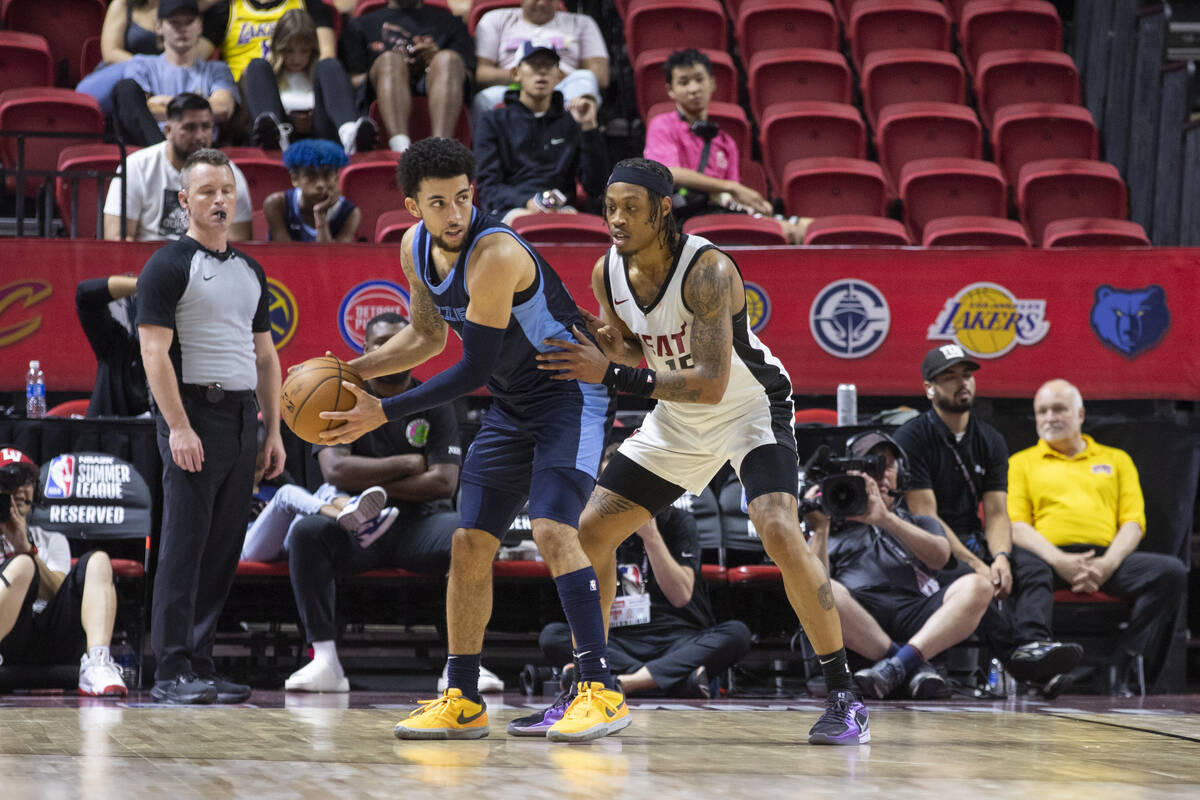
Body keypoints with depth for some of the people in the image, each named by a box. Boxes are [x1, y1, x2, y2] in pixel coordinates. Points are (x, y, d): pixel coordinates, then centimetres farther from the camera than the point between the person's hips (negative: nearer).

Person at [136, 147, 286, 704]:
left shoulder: (250, 271, 18)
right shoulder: (169, 266, -4)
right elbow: (154, 351, -11)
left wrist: (273, 430, 14)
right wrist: (178, 426, -19)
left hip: (242, 419, 7)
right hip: (194, 413, -7)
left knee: (223, 550, 7)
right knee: (185, 544, -9)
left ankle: (200, 666, 11)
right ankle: (171, 672, -8)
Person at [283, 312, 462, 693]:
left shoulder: (433, 404, 5)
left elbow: (444, 483, -7)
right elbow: (335, 469, -13)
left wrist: (369, 481, -9)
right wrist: (407, 464, -8)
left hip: (418, 523, 0)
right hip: (357, 527, 0)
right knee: (307, 531, -33)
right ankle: (325, 660, -33)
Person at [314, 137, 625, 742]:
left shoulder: (496, 254, -29)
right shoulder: (416, 248, -3)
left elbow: (473, 371, -25)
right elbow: (427, 336, 15)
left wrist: (384, 414, -23)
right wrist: (351, 373, 2)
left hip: (571, 393, -8)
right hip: (511, 404, 9)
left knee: (552, 529, -24)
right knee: (469, 543, 6)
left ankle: (601, 692, -24)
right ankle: (462, 702, 15)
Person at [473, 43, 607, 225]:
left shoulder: (572, 123, 22)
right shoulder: (493, 122, 19)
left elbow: (595, 189, 11)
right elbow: (487, 188, 5)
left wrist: (589, 128, 3)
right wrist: (528, 202, -15)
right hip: (511, 208, -1)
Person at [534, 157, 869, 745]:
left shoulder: (707, 270, -31)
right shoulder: (608, 271, -9)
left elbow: (711, 384, -36)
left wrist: (611, 375, -38)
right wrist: (603, 342, -16)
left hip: (750, 407, -7)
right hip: (677, 418, 7)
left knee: (780, 532, -28)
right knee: (591, 531, 3)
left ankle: (843, 697, -19)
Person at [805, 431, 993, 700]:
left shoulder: (920, 524, 33)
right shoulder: (834, 532, 29)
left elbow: (940, 556, 7)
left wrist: (885, 519, -5)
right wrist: (821, 530, -2)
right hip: (860, 618, -2)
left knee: (977, 587, -27)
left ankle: (899, 664, -41)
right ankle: (916, 668, -35)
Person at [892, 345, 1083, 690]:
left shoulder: (990, 441, 13)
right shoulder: (911, 438, -5)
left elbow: (996, 512, 5)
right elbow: (925, 517, -13)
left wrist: (1000, 557, -18)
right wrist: (976, 564, -24)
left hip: (974, 541, 6)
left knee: (1032, 564, -24)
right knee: (966, 577, -38)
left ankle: (1033, 643, -49)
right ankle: (1017, 647, -54)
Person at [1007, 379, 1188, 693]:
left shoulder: (1116, 460, 25)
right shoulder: (1021, 463, 20)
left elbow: (1134, 522, 13)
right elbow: (1016, 525, 5)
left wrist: (1109, 562, -9)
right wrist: (1059, 561, -15)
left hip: (1108, 558, 2)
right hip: (1050, 557, -2)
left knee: (1171, 571, -26)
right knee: (1025, 568, -39)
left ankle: (1123, 666, -30)